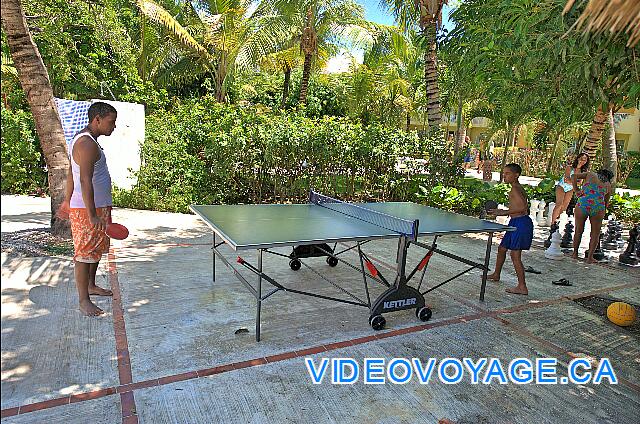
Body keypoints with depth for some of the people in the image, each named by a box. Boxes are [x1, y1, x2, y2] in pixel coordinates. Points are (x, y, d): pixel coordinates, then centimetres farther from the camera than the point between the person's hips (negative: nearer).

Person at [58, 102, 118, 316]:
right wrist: (92, 216, -28)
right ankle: (83, 300, 8)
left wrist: (67, 201, 27)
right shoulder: (87, 144, -20)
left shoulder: (83, 139, 13)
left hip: (99, 207, 10)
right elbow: (85, 182, -27)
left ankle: (91, 285, 37)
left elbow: (71, 174, 20)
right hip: (87, 209, -10)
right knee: (86, 253, -2)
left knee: (97, 249, 21)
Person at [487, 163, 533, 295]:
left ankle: (522, 287, -2)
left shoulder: (515, 189, -14)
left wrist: (504, 212, -20)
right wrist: (499, 212, 23)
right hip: (515, 223, 11)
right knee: (502, 248, 22)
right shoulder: (518, 188, 16)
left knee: (515, 255, -7)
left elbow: (523, 207, -26)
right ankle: (496, 274, 39)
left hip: (521, 223, -11)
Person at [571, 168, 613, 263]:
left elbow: (575, 176, 3)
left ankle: (575, 254, 29)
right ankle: (590, 258, 16)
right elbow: (606, 203, 24)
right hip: (598, 208, 1)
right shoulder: (609, 186, 19)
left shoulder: (591, 174, 17)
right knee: (595, 234, 18)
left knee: (578, 231, 17)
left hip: (582, 205, 0)